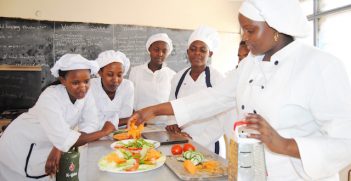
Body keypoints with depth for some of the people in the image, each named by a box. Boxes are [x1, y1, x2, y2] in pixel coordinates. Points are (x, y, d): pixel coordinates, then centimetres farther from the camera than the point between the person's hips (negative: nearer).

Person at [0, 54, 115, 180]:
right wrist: (103, 132, -31)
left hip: (49, 146, 5)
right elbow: (65, 140, -38)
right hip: (21, 147, -4)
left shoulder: (86, 94, -17)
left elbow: (89, 127, -18)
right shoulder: (50, 98, -33)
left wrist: (59, 148, -31)